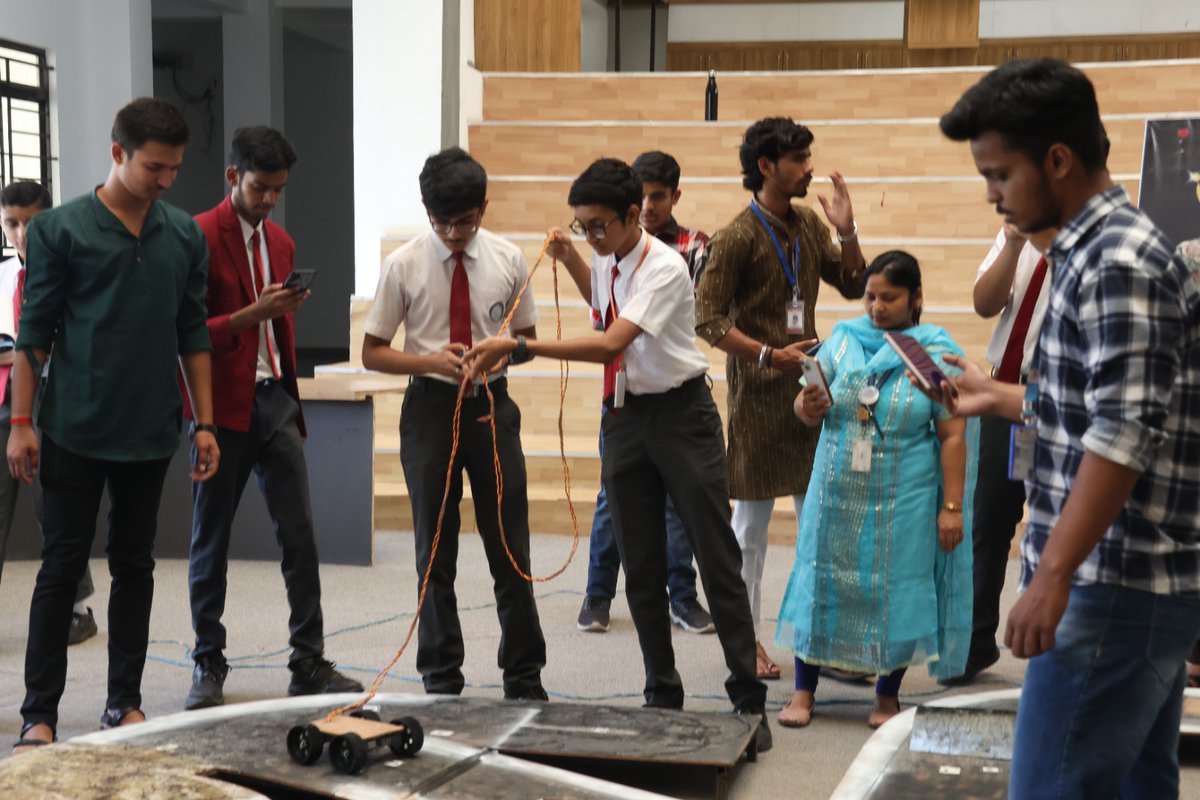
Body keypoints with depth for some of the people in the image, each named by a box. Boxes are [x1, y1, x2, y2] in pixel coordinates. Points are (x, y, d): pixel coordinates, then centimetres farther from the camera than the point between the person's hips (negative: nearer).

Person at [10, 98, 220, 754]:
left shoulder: (185, 236, 7)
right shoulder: (61, 229, -4)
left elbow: (193, 334, 11)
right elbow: (33, 331, -3)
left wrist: (205, 423, 7)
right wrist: (21, 422, -8)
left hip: (150, 431, 4)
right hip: (74, 430, -3)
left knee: (135, 566, 10)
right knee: (62, 568, 0)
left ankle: (124, 701, 20)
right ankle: (39, 713, 8)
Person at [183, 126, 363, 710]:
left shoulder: (280, 242, 15)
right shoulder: (200, 238, -8)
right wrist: (252, 314, -21)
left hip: (275, 401, 6)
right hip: (224, 406, -6)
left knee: (299, 535, 3)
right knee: (210, 542, 4)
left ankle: (310, 662, 9)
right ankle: (208, 666, 15)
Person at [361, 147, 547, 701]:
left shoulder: (508, 260, -1)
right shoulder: (404, 265, -5)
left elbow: (528, 339, 9)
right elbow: (372, 353, -1)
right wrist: (432, 361, -17)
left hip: (492, 405, 1)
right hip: (430, 406, -1)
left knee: (509, 548, 6)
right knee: (435, 551, 7)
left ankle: (524, 678, 20)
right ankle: (441, 680, 20)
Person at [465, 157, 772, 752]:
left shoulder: (663, 268, -21)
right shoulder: (609, 260, 3)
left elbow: (610, 344, -33)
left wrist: (519, 347, -37)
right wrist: (570, 260, 13)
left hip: (680, 413, -7)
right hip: (625, 414, 7)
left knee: (717, 559, -2)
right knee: (640, 567, 11)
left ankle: (749, 700, 7)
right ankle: (662, 694, 24)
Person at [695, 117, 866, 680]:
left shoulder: (808, 225, 9)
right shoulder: (738, 237, -12)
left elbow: (853, 286, 15)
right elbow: (708, 320, -15)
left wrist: (847, 232, -2)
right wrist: (769, 354, -21)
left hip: (808, 382, 7)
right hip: (758, 392, -7)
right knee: (752, 517, 2)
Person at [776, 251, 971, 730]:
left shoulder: (937, 354, -4)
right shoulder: (844, 340, 4)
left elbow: (952, 436, -6)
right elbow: (806, 408, 8)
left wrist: (951, 507, -11)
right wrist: (809, 408, -17)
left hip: (903, 501, -2)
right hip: (837, 494, 2)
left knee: (896, 591, 4)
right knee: (821, 582, 4)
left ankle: (887, 694, 22)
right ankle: (804, 690, 14)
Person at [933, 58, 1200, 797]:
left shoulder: (1118, 260, -16)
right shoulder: (1105, 248, 14)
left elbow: (1124, 437, -24)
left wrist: (1051, 577, -25)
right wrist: (997, 397, 27)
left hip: (1113, 587, -10)